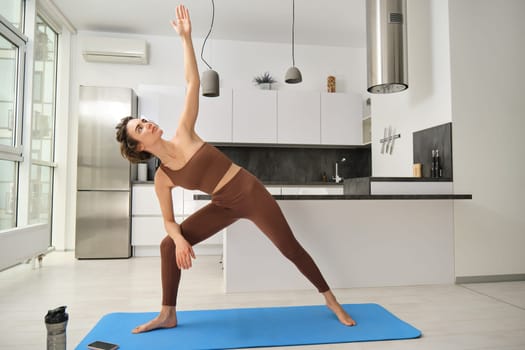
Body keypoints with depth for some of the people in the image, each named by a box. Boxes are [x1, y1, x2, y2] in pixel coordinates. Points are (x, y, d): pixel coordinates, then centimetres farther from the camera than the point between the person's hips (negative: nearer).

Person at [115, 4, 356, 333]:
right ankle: (168, 315, 14)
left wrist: (186, 37, -12)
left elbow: (193, 82, -10)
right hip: (225, 206, 3)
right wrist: (180, 239, -18)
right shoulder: (162, 178, -4)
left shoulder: (184, 134, -9)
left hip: (252, 194, -3)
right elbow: (169, 220, 2)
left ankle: (332, 302, 20)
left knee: (291, 248, 2)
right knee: (168, 246, -2)